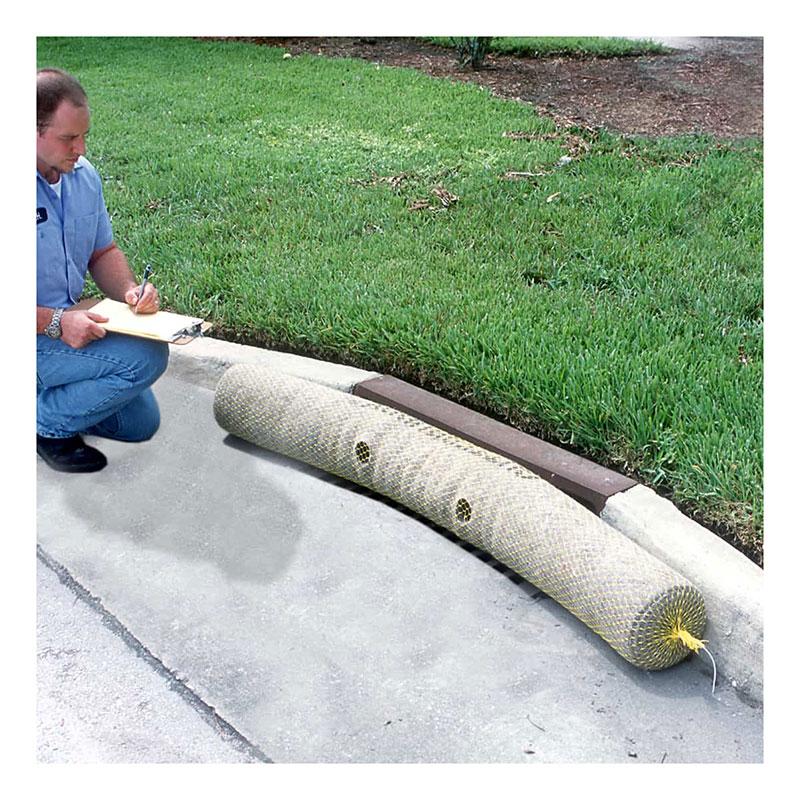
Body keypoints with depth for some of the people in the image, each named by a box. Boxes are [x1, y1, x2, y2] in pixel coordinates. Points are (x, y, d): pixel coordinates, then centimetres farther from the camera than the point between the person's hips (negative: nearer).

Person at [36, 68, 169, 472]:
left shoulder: (83, 175, 0)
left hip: (68, 324, 8)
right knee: (146, 356, -25)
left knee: (140, 423, 12)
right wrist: (55, 323, -32)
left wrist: (129, 290, -8)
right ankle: (43, 424, -6)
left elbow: (103, 252, 12)